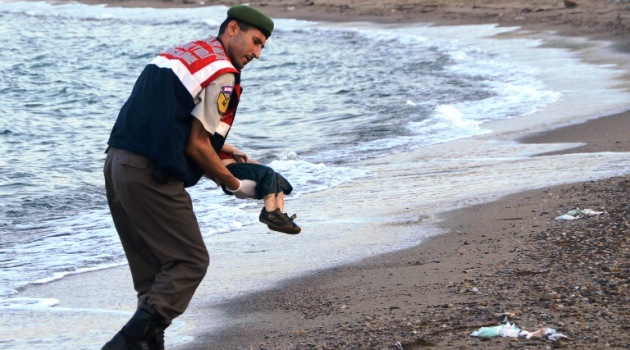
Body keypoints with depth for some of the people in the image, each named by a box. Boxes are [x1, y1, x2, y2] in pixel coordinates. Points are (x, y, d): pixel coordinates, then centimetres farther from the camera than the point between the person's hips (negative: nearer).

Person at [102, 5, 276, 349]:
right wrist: (235, 185, 5)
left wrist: (220, 146, 28)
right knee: (190, 261, -2)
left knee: (151, 268, 15)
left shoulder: (181, 51, 20)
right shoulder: (223, 73, -7)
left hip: (117, 163, 9)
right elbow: (196, 147, -8)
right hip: (150, 176, -9)